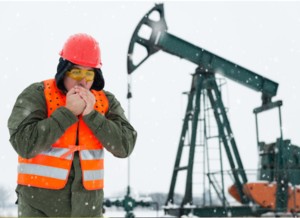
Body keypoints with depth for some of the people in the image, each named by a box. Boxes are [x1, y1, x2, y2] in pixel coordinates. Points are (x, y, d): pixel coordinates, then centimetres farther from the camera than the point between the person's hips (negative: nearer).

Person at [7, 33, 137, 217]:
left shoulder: (106, 102, 2)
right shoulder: (36, 95, -7)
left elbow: (125, 147, -7)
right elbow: (25, 144, -19)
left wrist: (91, 114, -16)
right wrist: (67, 112, -18)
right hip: (40, 203, -3)